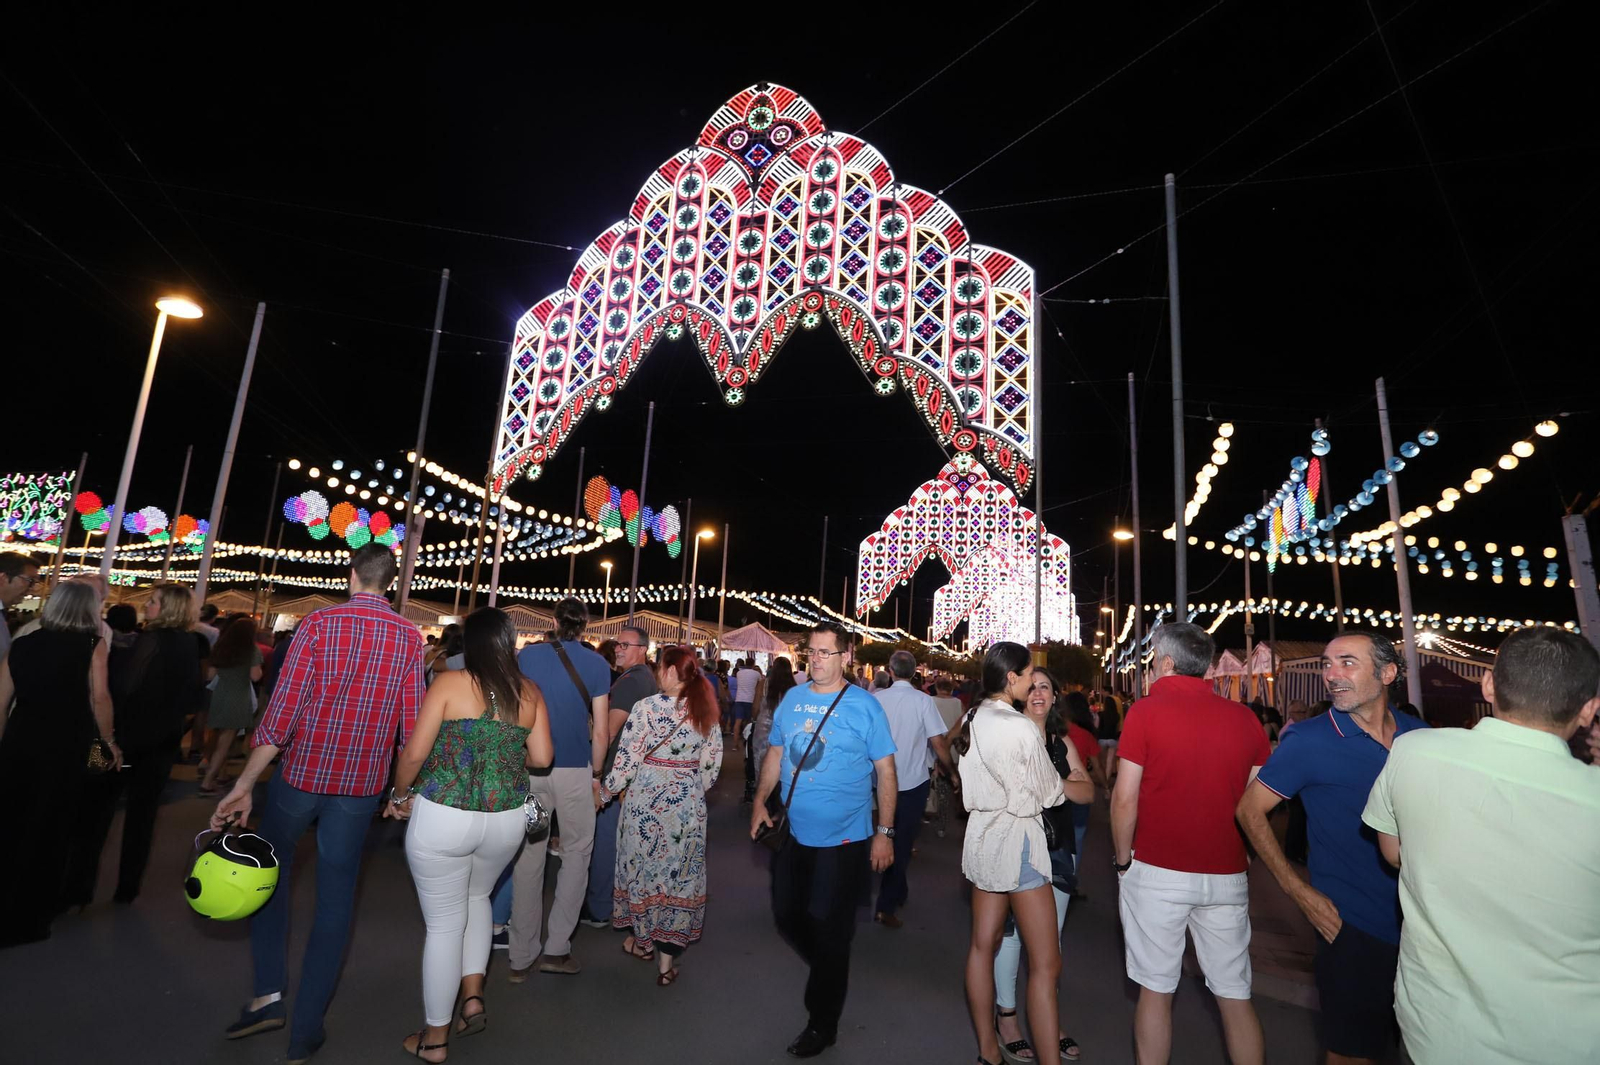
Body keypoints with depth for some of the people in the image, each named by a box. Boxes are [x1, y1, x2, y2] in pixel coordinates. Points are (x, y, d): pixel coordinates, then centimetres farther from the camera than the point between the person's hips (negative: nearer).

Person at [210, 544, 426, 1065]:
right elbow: (412, 724, -4)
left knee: (270, 870, 26)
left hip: (301, 774, -1)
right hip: (360, 786, 1)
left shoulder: (319, 622, -9)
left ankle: (268, 994, 23)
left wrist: (244, 785, -7)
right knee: (336, 900, 12)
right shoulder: (408, 637, -5)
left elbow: (281, 712, -14)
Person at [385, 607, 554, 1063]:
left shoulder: (450, 683, -9)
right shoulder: (529, 692, 0)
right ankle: (472, 997, 26)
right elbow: (542, 757, 1)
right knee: (476, 898, 31)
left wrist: (400, 795, 9)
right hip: (507, 819, 3)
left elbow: (413, 753, -9)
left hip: (443, 817, -3)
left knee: (444, 923, 12)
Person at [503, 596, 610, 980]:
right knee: (576, 852, 14)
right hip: (575, 770, -2)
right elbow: (601, 730, -5)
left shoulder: (527, 655, 1)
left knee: (529, 855, 12)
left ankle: (522, 956, 20)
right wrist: (596, 774, 7)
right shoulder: (597, 664, -4)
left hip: (530, 767, 2)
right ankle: (557, 947, 13)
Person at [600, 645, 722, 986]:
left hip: (646, 799, -3)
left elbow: (627, 761, -13)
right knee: (679, 870, 11)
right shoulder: (707, 711, -1)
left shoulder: (646, 707, -14)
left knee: (645, 863, 17)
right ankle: (668, 957, 15)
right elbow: (712, 766, 2)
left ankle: (644, 940, 36)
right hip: (688, 803, 3)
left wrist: (604, 792, 2)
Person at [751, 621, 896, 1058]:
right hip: (794, 834, 5)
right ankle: (828, 973, 46)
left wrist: (885, 831, -10)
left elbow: (886, 769, -9)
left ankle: (822, 1024, 29)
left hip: (842, 840, -5)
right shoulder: (792, 698, 2)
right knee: (788, 917, 17)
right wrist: (760, 801, 3)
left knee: (828, 930, 6)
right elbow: (775, 752, 12)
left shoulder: (864, 706, -11)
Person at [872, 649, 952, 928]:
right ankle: (886, 906, 7)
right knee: (903, 843, 7)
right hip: (913, 782, -3)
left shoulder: (877, 699, -6)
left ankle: (898, 892, 37)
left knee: (891, 839, 22)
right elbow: (938, 742, -13)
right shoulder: (922, 701, -13)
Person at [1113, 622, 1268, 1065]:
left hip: (1158, 871, -3)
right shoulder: (1245, 718, 1)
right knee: (1235, 996, 15)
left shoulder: (1146, 711, -11)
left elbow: (1125, 798, -12)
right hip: (1227, 875, 4)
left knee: (1156, 990, 10)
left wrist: (1123, 860, 1)